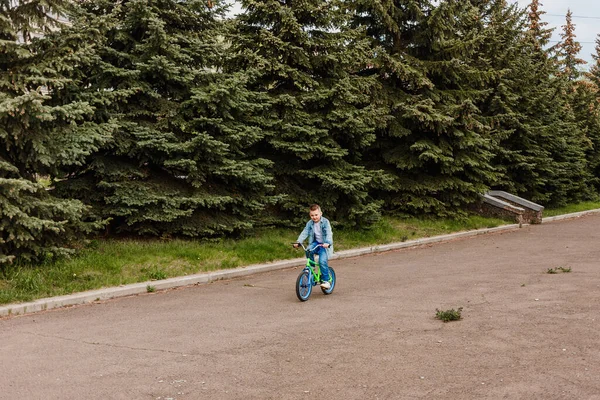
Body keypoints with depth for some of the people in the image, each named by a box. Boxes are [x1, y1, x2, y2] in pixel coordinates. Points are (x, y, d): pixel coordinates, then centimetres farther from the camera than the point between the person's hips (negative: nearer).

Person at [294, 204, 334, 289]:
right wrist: (298, 242, -18)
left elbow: (328, 233, -21)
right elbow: (304, 233, -3)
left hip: (324, 245, -4)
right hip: (315, 243, 4)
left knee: (322, 261, -23)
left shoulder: (325, 222, -11)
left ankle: (326, 280, -8)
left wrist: (328, 243, -39)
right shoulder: (310, 223, 3)